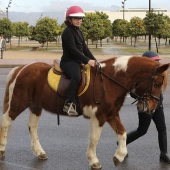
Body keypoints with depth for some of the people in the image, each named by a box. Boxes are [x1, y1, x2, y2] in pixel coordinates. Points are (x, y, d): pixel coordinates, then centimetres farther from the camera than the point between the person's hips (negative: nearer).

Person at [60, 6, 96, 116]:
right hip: (68, 61, -10)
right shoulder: (68, 32, -11)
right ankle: (69, 104, -33)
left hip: (78, 61, 10)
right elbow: (73, 50, -19)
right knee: (77, 77, -36)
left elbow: (85, 48, 15)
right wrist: (87, 60, -21)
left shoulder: (79, 32, 17)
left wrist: (94, 60, 2)